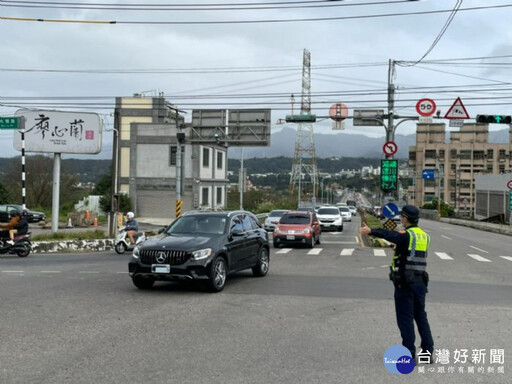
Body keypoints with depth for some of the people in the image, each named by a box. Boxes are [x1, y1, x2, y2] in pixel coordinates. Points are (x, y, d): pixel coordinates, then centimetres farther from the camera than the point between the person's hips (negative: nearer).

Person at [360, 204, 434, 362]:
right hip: (421, 282, 7)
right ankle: (428, 351, 18)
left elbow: (389, 234, -32)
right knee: (421, 317, 15)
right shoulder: (425, 236, 10)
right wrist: (398, 247, 20)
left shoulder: (406, 235, -14)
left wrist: (371, 231, -45)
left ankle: (409, 354, 3)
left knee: (405, 318, 0)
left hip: (404, 283, -7)